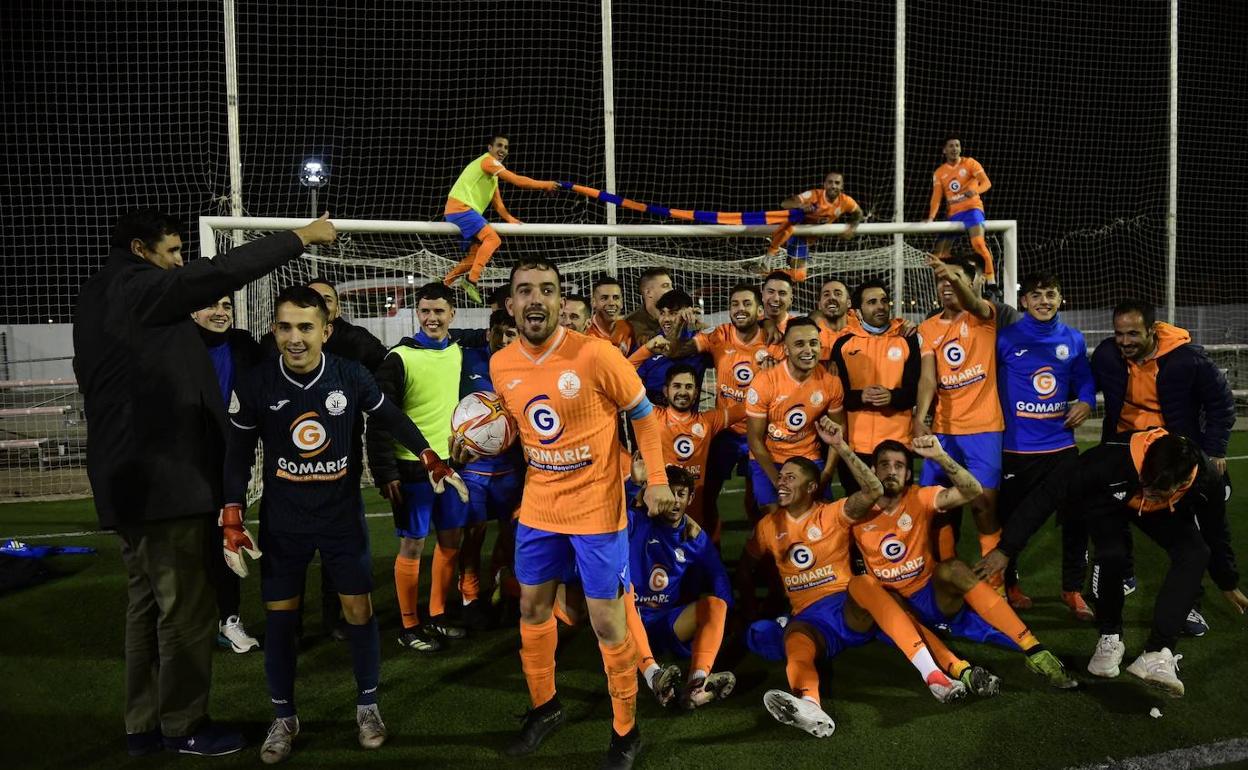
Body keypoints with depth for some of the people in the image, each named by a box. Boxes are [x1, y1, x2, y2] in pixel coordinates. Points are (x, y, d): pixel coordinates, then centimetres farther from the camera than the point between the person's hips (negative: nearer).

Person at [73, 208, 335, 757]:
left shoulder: (97, 299, 17)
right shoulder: (135, 288, -13)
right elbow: (220, 274, -22)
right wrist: (300, 238, -16)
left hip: (131, 477, 10)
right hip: (166, 478, -10)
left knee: (147, 601, 16)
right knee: (184, 606, 0)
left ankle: (143, 724, 24)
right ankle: (183, 725, 11)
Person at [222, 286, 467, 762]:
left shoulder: (352, 376, -14)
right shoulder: (254, 385, -12)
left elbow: (393, 419, 3)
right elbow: (238, 457, -3)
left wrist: (434, 462, 1)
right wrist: (232, 523, -7)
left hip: (343, 514, 0)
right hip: (282, 521, 1)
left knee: (359, 607, 6)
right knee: (279, 615, 7)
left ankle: (367, 707, 25)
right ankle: (284, 717, 26)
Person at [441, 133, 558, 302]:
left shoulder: (493, 174, 25)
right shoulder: (487, 161, -7)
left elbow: (497, 203, 22)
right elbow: (517, 180, -15)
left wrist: (510, 218, 6)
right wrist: (545, 185, -7)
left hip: (456, 211, 10)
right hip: (460, 208, -10)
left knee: (478, 253, 9)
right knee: (493, 238, -24)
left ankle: (446, 283, 12)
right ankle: (471, 280, -32)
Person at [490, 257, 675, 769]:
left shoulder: (595, 354, -18)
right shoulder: (500, 365, -2)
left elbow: (643, 413, -6)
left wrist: (657, 479, -10)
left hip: (596, 509, -5)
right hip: (538, 509, 5)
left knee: (607, 624, 3)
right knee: (532, 608, 18)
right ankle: (544, 706, 42)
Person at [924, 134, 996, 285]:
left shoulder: (969, 163, 0)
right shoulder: (939, 172, 9)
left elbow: (986, 182, -10)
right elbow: (936, 197, 2)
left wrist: (975, 190, -33)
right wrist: (931, 217, -14)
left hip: (972, 208, -5)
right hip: (953, 214, 5)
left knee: (978, 244, -25)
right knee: (940, 253, 3)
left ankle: (991, 280, -22)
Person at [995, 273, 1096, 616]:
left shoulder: (1073, 340, 6)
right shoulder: (1005, 339, -6)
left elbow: (1084, 378, 15)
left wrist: (1086, 401, -2)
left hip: (1061, 444, 3)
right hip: (1016, 448, -3)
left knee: (1077, 516, 6)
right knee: (1010, 518, 8)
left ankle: (1073, 589, 24)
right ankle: (1009, 585, 28)